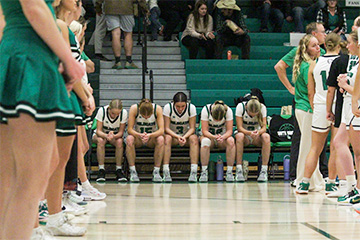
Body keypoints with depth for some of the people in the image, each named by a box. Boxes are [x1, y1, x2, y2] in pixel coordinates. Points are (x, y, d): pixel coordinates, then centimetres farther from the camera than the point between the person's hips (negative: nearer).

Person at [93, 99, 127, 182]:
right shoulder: (102, 110, -24)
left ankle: (119, 170, -26)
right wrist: (107, 136, -45)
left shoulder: (124, 113, -19)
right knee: (100, 140, -36)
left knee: (119, 141, -34)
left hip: (116, 135, 1)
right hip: (101, 134, -1)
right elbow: (98, 131, -22)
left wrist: (113, 136, -40)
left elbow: (121, 132, -17)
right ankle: (101, 170, -32)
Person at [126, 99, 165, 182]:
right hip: (137, 136, 0)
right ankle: (133, 171, -28)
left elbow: (161, 130, -23)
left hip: (152, 138, 0)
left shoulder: (158, 109, -20)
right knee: (129, 139, -34)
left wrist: (150, 135, -42)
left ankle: (156, 171, -27)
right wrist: (139, 135, -41)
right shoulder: (134, 108, -21)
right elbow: (130, 129, -20)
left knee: (161, 139, -33)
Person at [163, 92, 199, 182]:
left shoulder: (191, 108, -14)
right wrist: (178, 137, -33)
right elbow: (166, 128, -16)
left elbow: (192, 128, -13)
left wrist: (184, 137, -33)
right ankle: (166, 172, -39)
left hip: (187, 135, 1)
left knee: (194, 138, -32)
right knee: (167, 138, -35)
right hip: (172, 134, -1)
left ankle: (194, 171, -39)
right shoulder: (168, 107, -16)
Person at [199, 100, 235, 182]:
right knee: (205, 141, -38)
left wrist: (223, 137, -39)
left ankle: (229, 172, -28)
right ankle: (204, 172, -32)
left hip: (223, 136, 1)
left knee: (231, 141, -34)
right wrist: (214, 137, -40)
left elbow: (229, 131, -18)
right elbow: (204, 131, -21)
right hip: (208, 135, -1)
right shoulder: (206, 110, -22)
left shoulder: (228, 111, -18)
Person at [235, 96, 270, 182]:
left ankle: (264, 171, -32)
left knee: (266, 136, -33)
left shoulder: (262, 107, -13)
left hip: (257, 137, 2)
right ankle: (239, 171, -38)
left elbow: (264, 127, -14)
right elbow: (239, 127, -20)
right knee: (239, 136, -38)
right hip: (244, 133, -1)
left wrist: (259, 132, -38)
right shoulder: (240, 107, -17)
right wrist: (250, 133, -39)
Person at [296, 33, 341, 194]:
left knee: (315, 148, 10)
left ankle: (305, 183, 9)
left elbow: (310, 92, 8)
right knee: (335, 148, 4)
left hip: (320, 108, 3)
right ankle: (331, 184, 6)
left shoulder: (315, 64, 5)